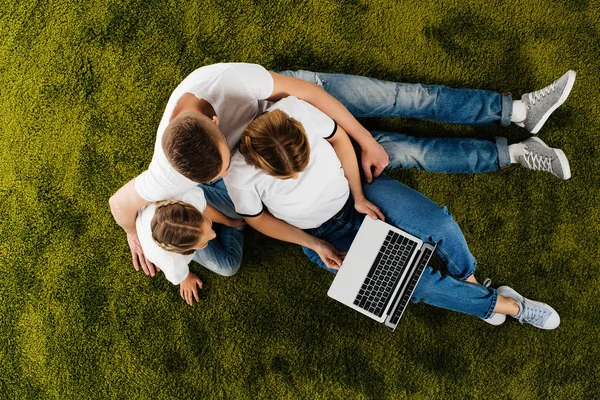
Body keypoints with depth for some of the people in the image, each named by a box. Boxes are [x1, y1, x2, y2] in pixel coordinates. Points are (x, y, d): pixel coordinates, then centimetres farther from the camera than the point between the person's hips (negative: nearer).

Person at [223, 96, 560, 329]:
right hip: (325, 235, -1)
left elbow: (338, 138, -10)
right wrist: (314, 244, -14)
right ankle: (501, 304, 11)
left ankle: (470, 284, 17)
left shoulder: (296, 111, -30)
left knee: (440, 224, -15)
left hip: (357, 186, 2)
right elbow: (258, 219, -10)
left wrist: (359, 195, -12)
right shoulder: (240, 176, -32)